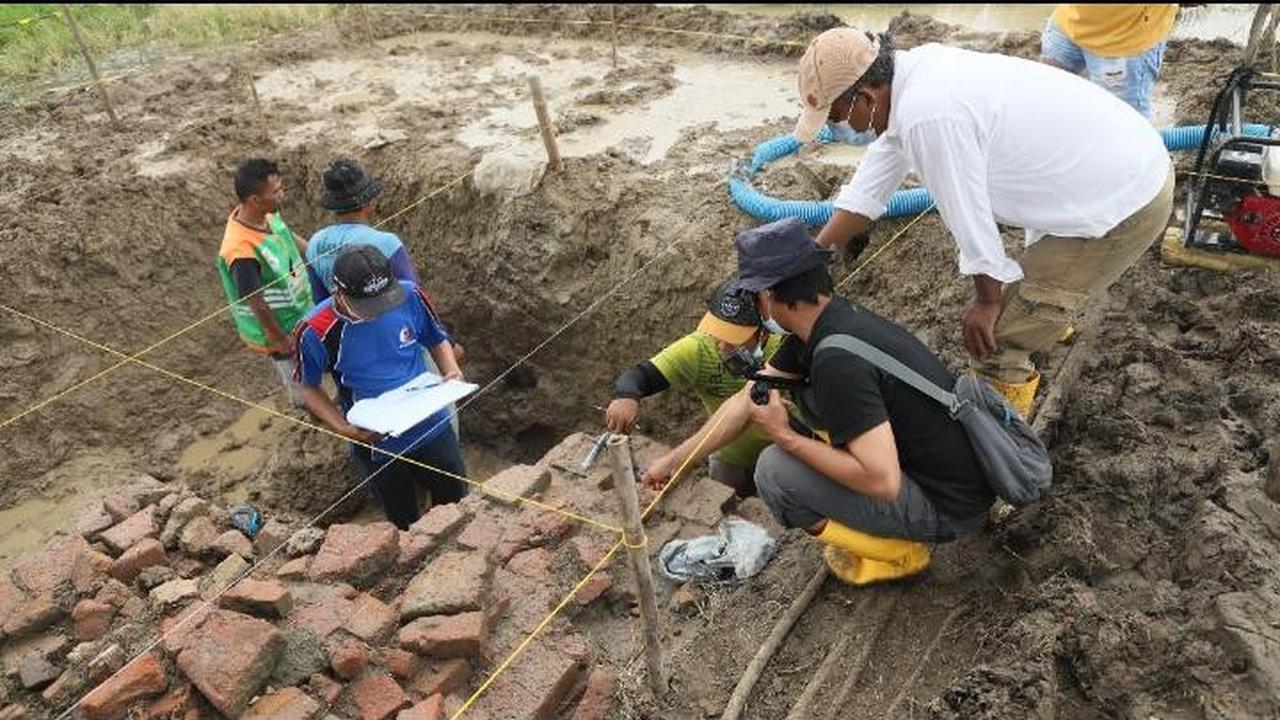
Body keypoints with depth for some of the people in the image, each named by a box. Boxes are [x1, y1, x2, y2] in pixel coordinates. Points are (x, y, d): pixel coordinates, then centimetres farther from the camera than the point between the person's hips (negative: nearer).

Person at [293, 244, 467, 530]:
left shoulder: (409, 296, -18)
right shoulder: (316, 331, -22)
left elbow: (437, 339, 2)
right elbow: (309, 389, -5)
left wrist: (452, 372, -18)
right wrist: (346, 429, -19)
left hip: (432, 428, 2)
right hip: (377, 445, -1)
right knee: (407, 525, 20)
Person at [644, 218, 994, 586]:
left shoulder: (838, 358, -28)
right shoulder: (826, 320, 2)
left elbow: (882, 481, -30)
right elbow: (747, 400, 10)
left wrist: (785, 437, -18)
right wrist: (673, 460, 14)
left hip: (947, 506, -9)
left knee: (776, 470, -15)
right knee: (805, 395, 14)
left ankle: (898, 551, 3)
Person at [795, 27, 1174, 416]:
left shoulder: (926, 115, -30)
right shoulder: (919, 68, 1)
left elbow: (969, 215, -20)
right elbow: (868, 187, 6)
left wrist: (987, 300, -5)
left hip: (1122, 208, -9)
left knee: (992, 338, -5)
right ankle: (1053, 317, 68)